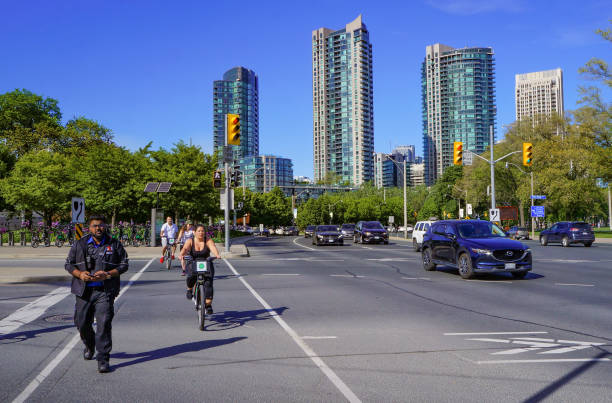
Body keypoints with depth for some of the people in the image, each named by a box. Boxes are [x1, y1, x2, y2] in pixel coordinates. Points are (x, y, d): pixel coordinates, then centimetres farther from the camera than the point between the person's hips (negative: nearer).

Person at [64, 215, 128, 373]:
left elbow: (124, 265, 4)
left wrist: (107, 274, -12)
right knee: (82, 322, 9)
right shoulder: (80, 244, 9)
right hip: (84, 291, 2)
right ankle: (89, 345, 41)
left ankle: (103, 359, -2)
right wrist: (80, 274, -8)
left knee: (104, 323, -10)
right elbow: (69, 264, 12)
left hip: (105, 291, -2)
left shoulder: (114, 245, 5)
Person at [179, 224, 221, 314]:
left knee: (208, 283, -19)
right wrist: (181, 255, -46)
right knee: (191, 276, -32)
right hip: (193, 265, 0)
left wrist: (217, 255, -45)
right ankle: (189, 289, 1)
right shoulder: (190, 241, -4)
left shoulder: (208, 241, -5)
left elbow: (213, 247, -24)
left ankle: (208, 305, -8)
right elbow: (185, 248, -23)